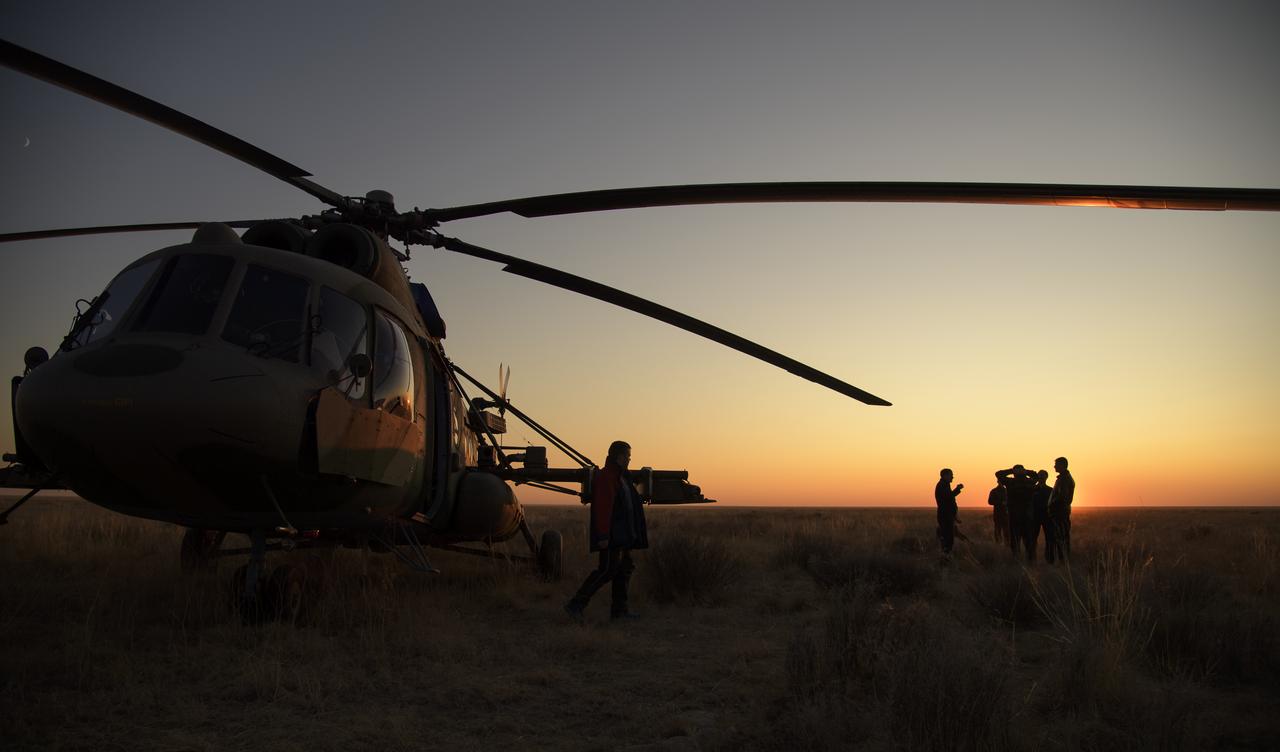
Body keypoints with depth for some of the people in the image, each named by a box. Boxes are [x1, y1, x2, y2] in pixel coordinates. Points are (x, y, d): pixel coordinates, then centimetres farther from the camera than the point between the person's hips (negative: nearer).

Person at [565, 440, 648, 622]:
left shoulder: (620, 476, 18)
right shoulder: (606, 476, -14)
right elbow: (603, 507, -22)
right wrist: (603, 535, -27)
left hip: (622, 535, 11)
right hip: (611, 535, -11)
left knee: (625, 568, 10)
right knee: (608, 569, -13)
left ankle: (619, 609, 15)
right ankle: (576, 604, -10)